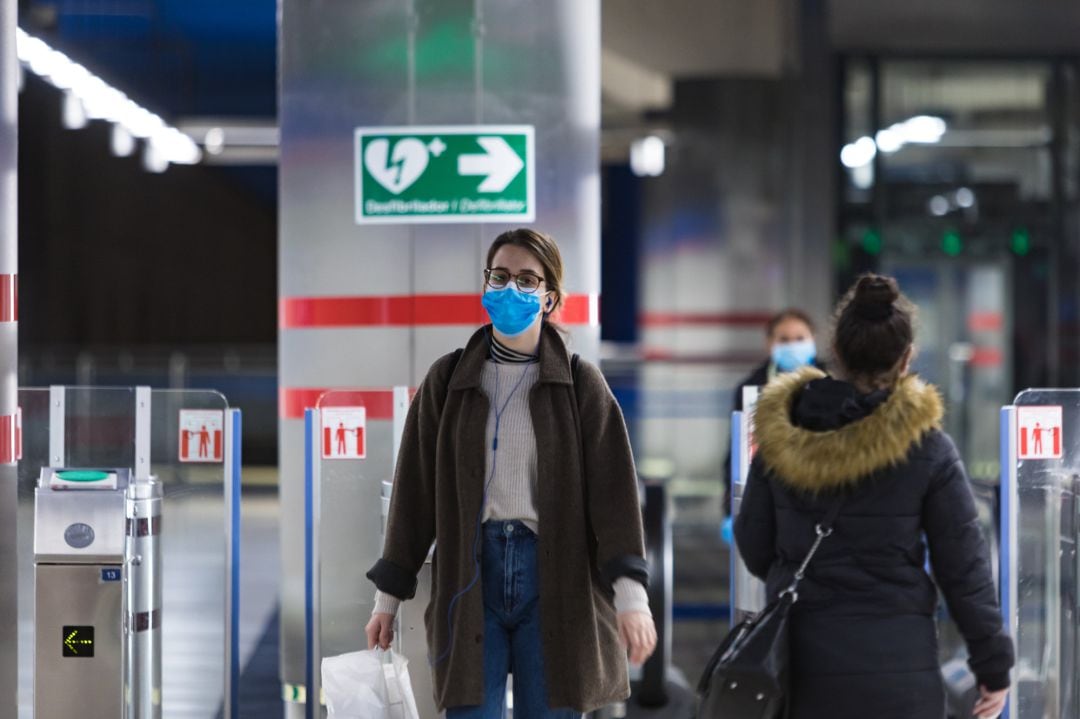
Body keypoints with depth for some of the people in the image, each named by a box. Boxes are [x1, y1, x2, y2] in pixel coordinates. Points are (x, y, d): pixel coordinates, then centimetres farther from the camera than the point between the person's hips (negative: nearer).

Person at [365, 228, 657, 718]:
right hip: (471, 576, 1)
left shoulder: (581, 384, 4)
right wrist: (388, 596, 7)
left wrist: (631, 595, -15)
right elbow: (415, 492, 10)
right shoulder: (448, 381, 8)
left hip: (554, 578, -1)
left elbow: (613, 490, -4)